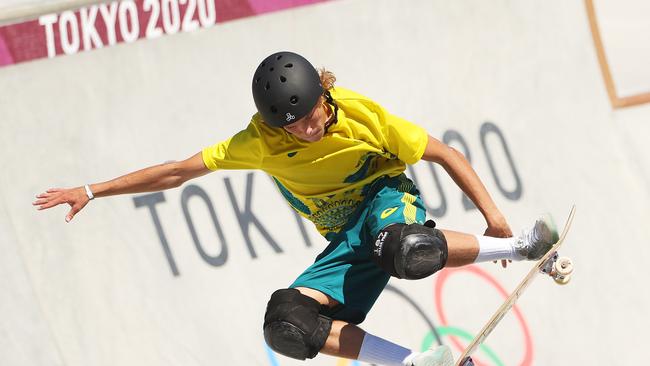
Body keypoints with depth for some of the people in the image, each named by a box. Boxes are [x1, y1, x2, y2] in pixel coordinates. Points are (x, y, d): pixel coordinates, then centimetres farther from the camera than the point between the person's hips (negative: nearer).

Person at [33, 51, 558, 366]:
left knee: (405, 251, -44)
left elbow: (444, 154, -10)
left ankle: (519, 247, -23)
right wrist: (92, 192, -8)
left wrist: (492, 213, -18)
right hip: (347, 243, 4)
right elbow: (179, 172, -6)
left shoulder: (360, 113, -17)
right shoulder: (259, 143, -11)